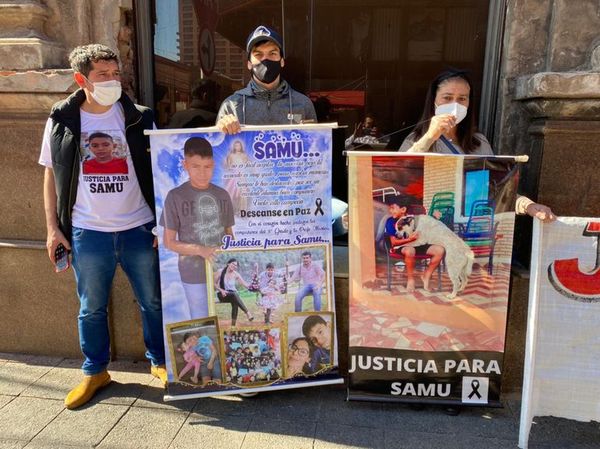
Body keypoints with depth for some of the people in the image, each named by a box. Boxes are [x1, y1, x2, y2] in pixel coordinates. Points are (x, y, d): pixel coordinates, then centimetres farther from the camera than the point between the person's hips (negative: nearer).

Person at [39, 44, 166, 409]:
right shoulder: (62, 121, 2)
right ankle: (95, 372, 32)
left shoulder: (140, 119, 0)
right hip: (88, 233, 1)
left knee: (154, 302, 10)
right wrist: (53, 227, 3)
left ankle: (161, 362, 31)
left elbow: (160, 173, 2)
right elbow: (51, 175, 8)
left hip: (139, 228, 0)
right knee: (92, 308, 12)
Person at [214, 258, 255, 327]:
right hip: (222, 294, -3)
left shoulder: (236, 274, 1)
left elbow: (245, 284, -7)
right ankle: (247, 313, -38)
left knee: (235, 303, -32)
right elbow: (214, 284, -2)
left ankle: (233, 325, -33)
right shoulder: (220, 272, -5)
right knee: (234, 295, -36)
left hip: (233, 294, 3)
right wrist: (221, 290, -17)